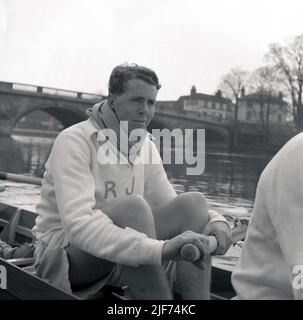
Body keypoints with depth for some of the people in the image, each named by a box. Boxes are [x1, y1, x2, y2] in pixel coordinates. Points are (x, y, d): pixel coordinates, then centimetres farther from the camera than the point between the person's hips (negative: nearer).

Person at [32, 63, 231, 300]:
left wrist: (216, 221, -18)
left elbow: (169, 204, 4)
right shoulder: (75, 141, -19)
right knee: (133, 205, -34)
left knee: (193, 202, -14)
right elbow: (78, 225, -33)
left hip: (119, 259, 6)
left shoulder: (146, 147, 3)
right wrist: (160, 249, -46)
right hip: (62, 256, -6)